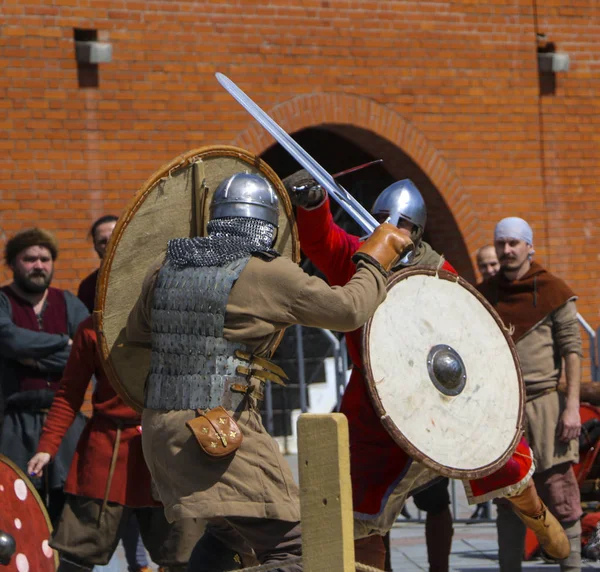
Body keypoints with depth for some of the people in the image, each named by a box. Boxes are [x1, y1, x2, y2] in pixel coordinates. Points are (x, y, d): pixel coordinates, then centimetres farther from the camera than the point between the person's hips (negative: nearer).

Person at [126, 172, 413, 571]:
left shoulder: (166, 270, 10)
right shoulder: (267, 273, -8)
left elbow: (136, 333, 25)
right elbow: (349, 309, -3)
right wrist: (377, 257, 14)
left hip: (159, 430, 8)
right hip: (225, 432, -8)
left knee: (226, 532, 29)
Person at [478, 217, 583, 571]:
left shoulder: (553, 291, 0)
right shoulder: (485, 295, 12)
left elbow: (572, 350, -4)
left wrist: (572, 407, -12)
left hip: (544, 405, -4)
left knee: (560, 494, -5)